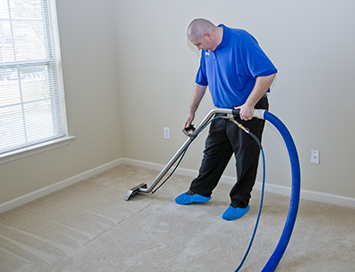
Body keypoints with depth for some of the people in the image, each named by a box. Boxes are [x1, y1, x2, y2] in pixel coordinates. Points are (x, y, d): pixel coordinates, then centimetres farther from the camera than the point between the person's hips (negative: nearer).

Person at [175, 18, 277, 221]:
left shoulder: (242, 41, -23)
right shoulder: (208, 49, 4)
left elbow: (268, 73, -28)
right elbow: (201, 82, 15)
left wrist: (249, 105, -26)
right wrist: (192, 111, 17)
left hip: (248, 112, -8)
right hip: (223, 112, 8)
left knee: (246, 159, 5)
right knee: (212, 153, 16)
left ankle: (240, 203, 20)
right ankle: (200, 192, 32)